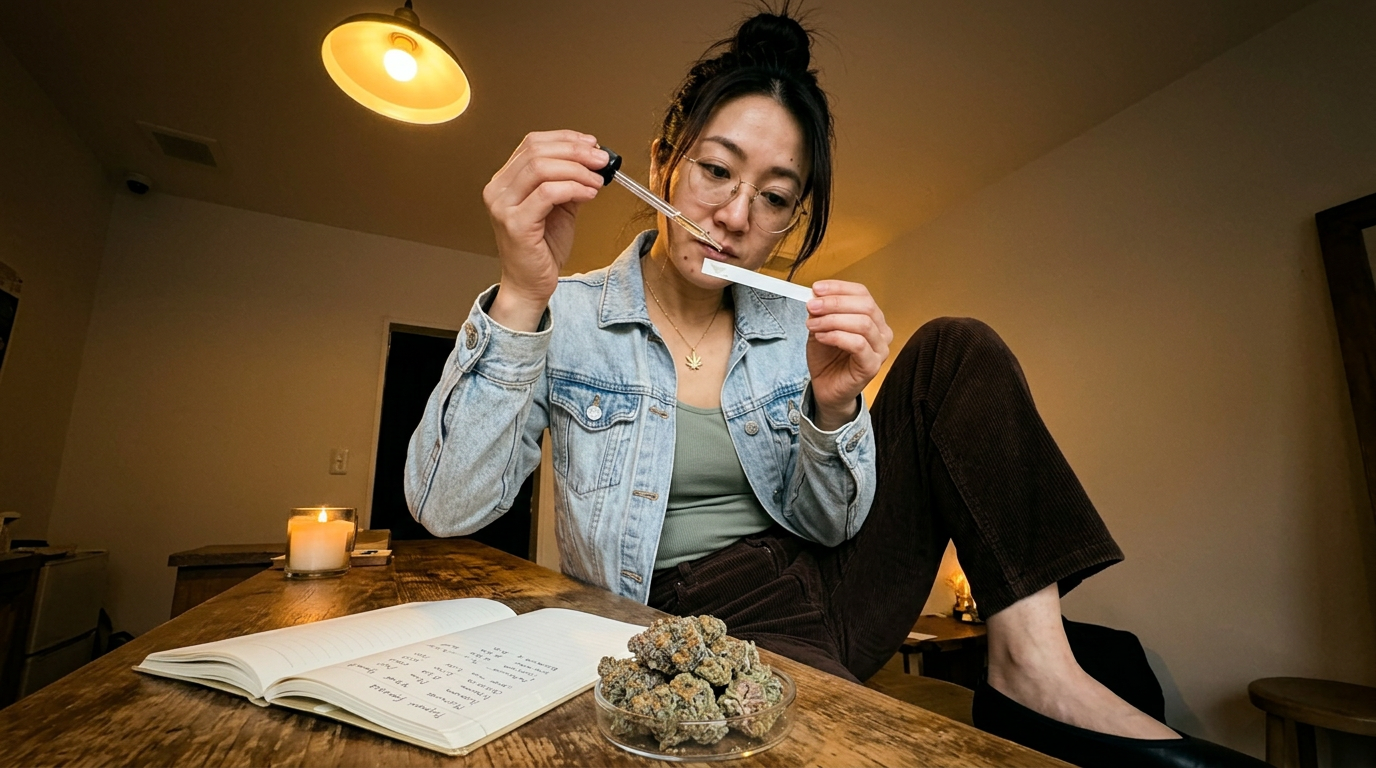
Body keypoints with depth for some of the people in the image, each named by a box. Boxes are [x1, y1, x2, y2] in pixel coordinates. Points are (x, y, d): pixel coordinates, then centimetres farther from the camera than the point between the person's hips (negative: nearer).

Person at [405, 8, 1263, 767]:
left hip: (815, 587, 5)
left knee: (955, 351, -7)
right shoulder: (569, 318, -6)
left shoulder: (795, 330, 2)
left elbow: (828, 528, 0)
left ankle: (1033, 669, -11)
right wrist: (521, 297, -29)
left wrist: (832, 403, -21)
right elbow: (446, 509, -16)